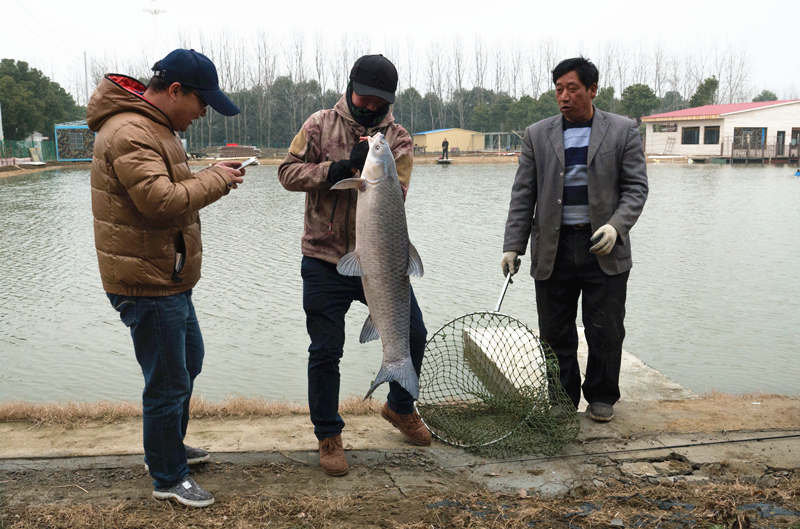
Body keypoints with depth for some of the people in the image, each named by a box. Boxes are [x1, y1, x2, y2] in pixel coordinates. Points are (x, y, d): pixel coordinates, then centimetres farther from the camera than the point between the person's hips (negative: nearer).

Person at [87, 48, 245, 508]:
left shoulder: (153, 126, 14)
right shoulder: (129, 133, -21)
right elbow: (160, 200, -31)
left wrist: (210, 177, 4)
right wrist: (216, 180, -20)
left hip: (168, 278, 11)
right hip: (147, 284, -11)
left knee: (189, 361, 25)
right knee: (168, 383, 0)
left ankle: (171, 447, 43)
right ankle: (168, 479, 18)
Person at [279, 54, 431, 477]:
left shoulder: (398, 140, 2)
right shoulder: (321, 125, 1)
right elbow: (289, 172, -7)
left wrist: (369, 168, -26)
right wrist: (335, 169, -19)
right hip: (325, 260, -2)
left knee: (412, 334, 9)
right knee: (325, 351, 4)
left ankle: (400, 407, 37)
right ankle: (328, 436, 23)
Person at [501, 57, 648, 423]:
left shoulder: (623, 131, 5)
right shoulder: (537, 135, 8)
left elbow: (636, 187, 3)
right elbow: (523, 195, 7)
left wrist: (616, 226, -15)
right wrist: (513, 245, 1)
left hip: (603, 249, -1)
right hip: (553, 249, 1)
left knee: (605, 331, 5)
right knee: (555, 333, 6)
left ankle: (601, 397, 24)